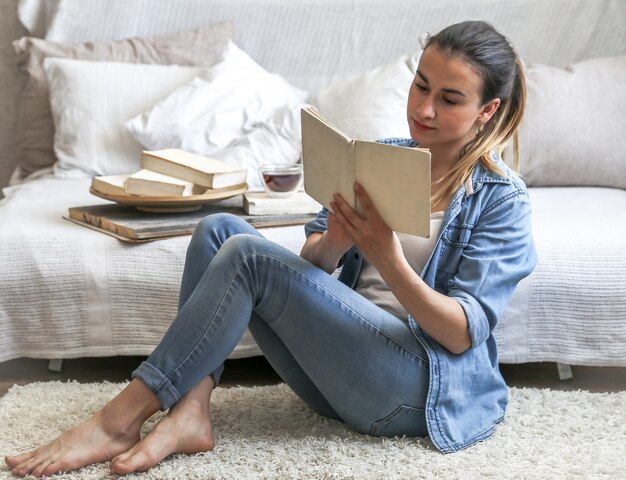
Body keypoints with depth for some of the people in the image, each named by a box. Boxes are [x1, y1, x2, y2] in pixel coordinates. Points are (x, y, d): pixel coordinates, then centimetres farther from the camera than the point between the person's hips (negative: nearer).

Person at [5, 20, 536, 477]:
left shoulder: (500, 198, -5)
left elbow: (465, 334, -13)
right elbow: (312, 261, 8)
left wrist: (390, 262, -30)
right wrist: (331, 245, -17)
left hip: (423, 384, -6)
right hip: (342, 362, 6)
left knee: (248, 256, -22)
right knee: (219, 229, -9)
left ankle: (120, 419, -17)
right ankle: (189, 413, -22)